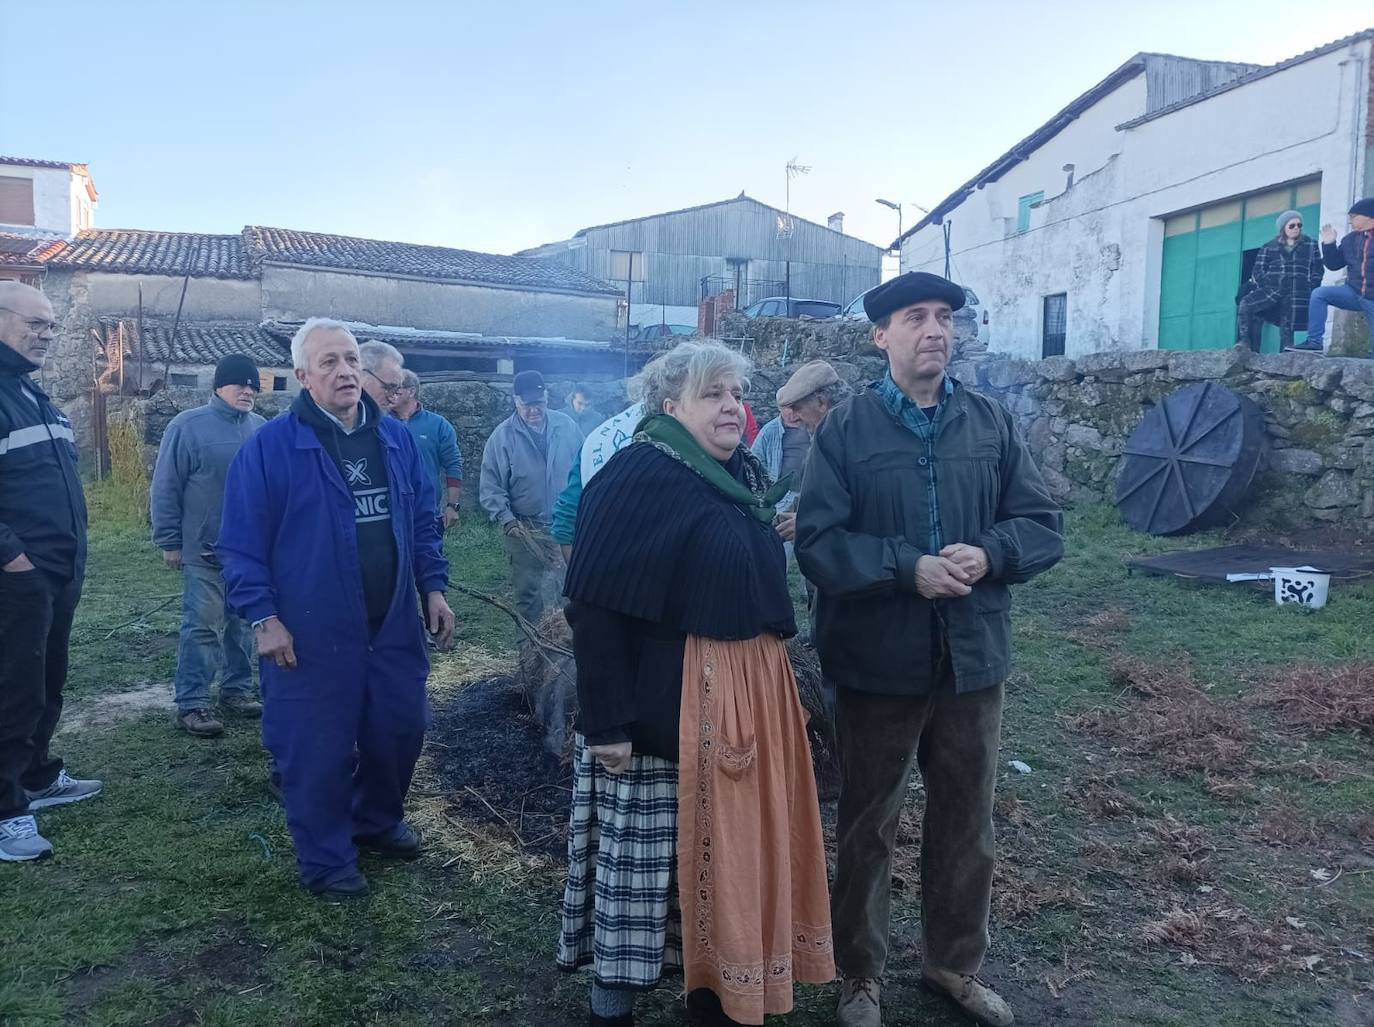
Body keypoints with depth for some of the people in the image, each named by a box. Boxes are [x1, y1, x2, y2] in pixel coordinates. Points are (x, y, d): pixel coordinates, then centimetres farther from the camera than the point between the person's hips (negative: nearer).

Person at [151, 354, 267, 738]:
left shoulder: (262, 429, 8)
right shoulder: (188, 426, -7)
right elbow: (165, 488, -6)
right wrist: (169, 541, -7)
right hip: (205, 551, -5)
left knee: (243, 624, 13)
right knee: (201, 627, -4)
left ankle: (237, 690, 26)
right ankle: (191, 704, 3)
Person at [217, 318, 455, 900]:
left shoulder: (396, 439, 7)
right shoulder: (270, 447, -9)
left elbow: (422, 522, 13)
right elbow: (242, 543, -9)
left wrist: (433, 587, 8)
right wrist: (263, 617, -13)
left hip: (393, 626, 5)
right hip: (311, 634, -5)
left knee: (400, 728, 15)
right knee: (317, 748, 5)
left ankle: (378, 820, 41)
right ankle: (326, 861, 26)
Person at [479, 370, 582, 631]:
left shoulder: (566, 426, 0)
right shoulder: (502, 436, -6)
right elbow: (490, 488, -6)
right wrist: (507, 521, -16)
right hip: (525, 530, -2)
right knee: (528, 595, 7)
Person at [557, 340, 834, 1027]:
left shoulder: (744, 474, 11)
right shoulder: (636, 476, -14)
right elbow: (598, 609, -19)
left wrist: (768, 677, 18)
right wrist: (607, 721, -21)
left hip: (751, 691, 8)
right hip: (667, 704, -8)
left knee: (729, 842, 18)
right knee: (645, 850, 4)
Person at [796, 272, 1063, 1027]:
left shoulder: (992, 424, 3)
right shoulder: (844, 431, -7)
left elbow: (1043, 526, 3)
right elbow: (817, 542, -14)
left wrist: (988, 553, -17)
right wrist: (908, 568, -24)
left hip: (973, 657, 4)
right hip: (876, 660, -3)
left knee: (967, 822, 18)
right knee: (867, 825, 13)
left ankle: (955, 963, 41)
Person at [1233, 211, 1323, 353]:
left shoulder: (1310, 244, 16)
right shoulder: (1269, 247, 16)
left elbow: (1317, 271, 11)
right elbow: (1258, 271, 9)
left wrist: (1308, 291, -2)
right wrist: (1267, 288, -7)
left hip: (1297, 294, 0)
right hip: (1272, 289, 0)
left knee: (1287, 330, -14)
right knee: (1246, 303, -27)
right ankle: (1245, 340, -21)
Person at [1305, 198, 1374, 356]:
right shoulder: (1351, 239, 10)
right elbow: (1334, 264, 14)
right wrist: (1329, 244, 1)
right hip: (1354, 292, 5)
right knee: (1319, 294, -17)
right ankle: (1314, 342, -19)